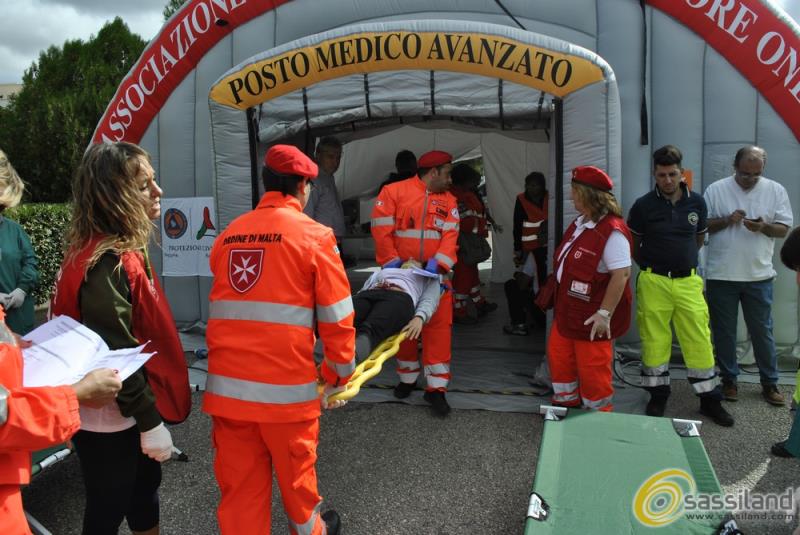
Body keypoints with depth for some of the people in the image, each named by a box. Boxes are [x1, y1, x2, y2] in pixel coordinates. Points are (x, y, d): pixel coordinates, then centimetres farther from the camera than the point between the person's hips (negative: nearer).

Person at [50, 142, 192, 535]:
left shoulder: (121, 251, 5)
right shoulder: (107, 264, -25)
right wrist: (150, 422, -20)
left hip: (127, 413, 9)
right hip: (112, 419, -9)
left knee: (143, 492, 23)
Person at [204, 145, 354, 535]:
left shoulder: (228, 235, 8)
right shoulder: (315, 235, -6)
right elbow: (337, 318, -7)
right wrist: (338, 376, 7)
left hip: (225, 386, 4)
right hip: (286, 389, -3)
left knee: (238, 486, 12)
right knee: (296, 475, 19)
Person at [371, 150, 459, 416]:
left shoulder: (449, 200, 6)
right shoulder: (394, 192, -5)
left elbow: (450, 236, -5)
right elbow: (381, 228, -9)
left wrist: (437, 264, -21)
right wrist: (391, 261, -15)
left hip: (434, 275, 2)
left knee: (439, 327, -4)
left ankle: (436, 387, 4)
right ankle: (407, 378, 29)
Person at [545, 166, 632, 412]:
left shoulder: (612, 231, -24)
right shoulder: (580, 223, 7)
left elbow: (622, 274, -26)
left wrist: (605, 313, -27)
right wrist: (560, 300, 20)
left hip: (590, 315, -10)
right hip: (568, 308, 10)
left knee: (592, 368, 4)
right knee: (559, 356, 19)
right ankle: (567, 403, 38)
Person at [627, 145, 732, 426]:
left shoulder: (696, 202, 3)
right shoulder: (643, 205, -4)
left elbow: (699, 238, 18)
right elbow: (633, 244, 7)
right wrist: (651, 266, 8)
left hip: (688, 281, 2)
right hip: (654, 282, -2)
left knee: (700, 341, 5)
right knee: (654, 341, 5)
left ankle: (710, 400, 19)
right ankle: (658, 397, 21)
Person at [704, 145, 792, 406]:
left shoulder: (775, 190, 2)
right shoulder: (716, 190, -1)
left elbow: (784, 228, 3)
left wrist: (764, 227, -17)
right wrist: (726, 220, -17)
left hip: (759, 276, 1)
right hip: (721, 275, -1)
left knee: (762, 331, 9)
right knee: (724, 332, 9)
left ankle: (769, 383, 23)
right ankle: (729, 380, 23)